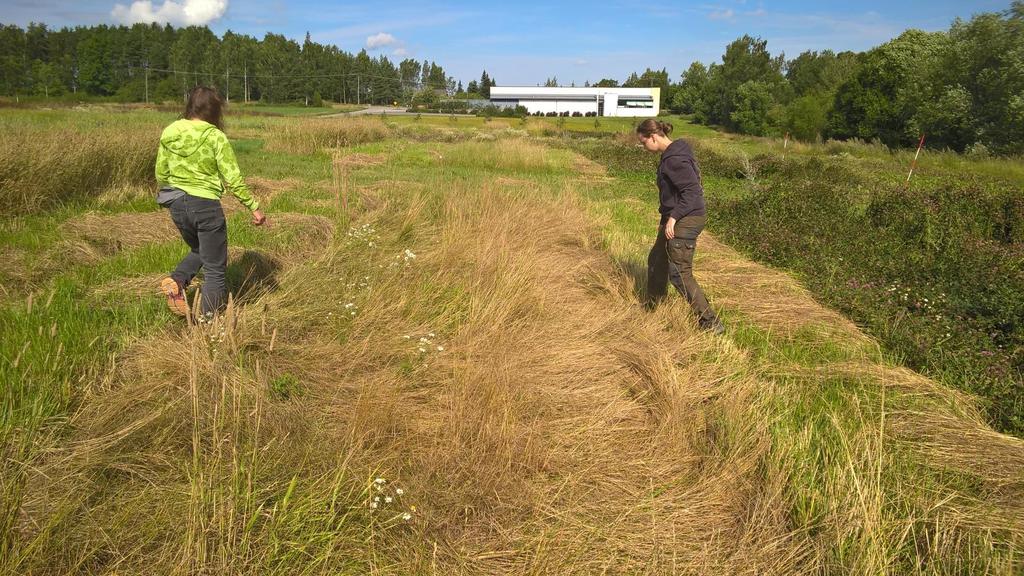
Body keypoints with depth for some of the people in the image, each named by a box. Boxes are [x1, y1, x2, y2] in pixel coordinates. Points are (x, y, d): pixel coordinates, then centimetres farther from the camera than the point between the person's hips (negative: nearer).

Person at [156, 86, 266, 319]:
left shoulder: (169, 132, 4)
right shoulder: (215, 136, -11)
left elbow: (161, 173, 11)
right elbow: (233, 178, -14)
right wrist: (254, 207, -6)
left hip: (177, 204, 6)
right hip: (205, 205, -6)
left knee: (199, 252, 30)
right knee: (215, 269, 8)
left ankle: (176, 281, 5)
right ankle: (207, 322, 10)